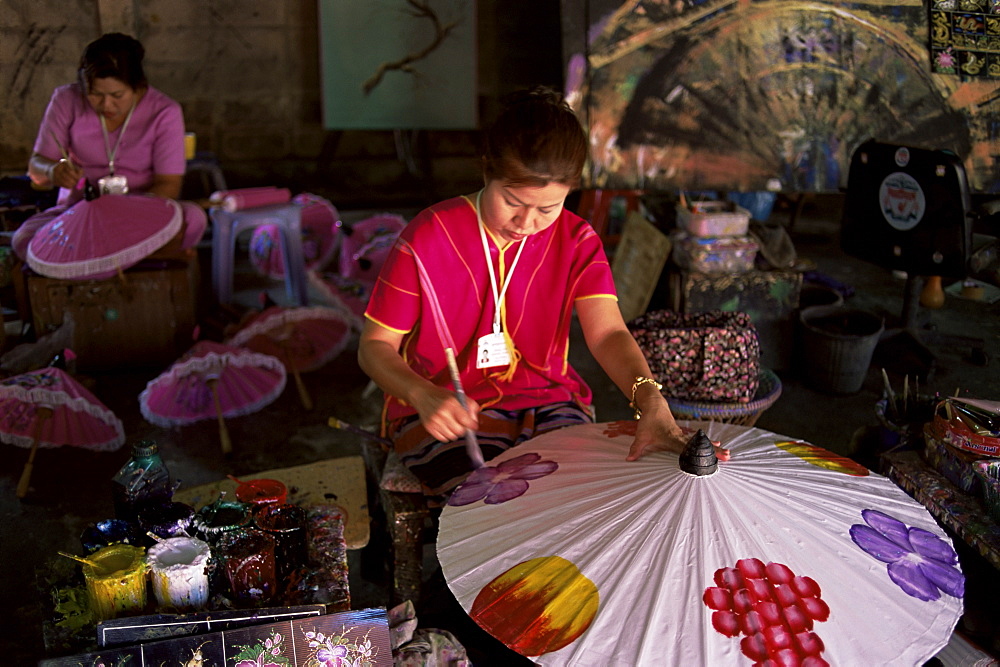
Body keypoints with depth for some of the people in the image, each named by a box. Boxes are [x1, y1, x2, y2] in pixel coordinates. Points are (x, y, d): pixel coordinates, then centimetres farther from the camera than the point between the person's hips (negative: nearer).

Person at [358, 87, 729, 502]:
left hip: (546, 401, 3)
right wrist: (424, 396, -31)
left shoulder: (577, 241, -3)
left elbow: (608, 334, -18)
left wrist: (651, 404, -39)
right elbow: (374, 346, -8)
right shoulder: (427, 238, -12)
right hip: (444, 412, -3)